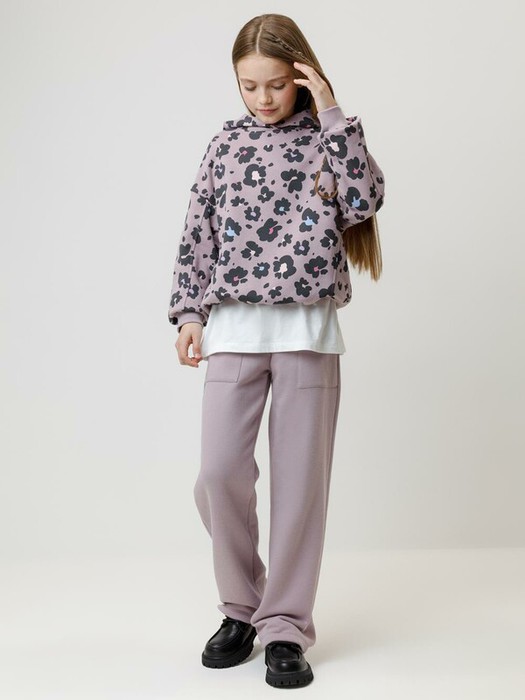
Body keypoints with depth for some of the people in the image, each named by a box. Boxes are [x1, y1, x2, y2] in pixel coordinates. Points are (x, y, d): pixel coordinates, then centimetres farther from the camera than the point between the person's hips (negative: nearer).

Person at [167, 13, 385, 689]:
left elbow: (364, 202, -11)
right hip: (235, 327, 2)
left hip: (308, 329, -1)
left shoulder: (326, 136, 6)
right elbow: (199, 235, 11)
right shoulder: (226, 143, 10)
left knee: (300, 479, 1)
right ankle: (242, 608, 19)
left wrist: (332, 117, -9)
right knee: (218, 472, -4)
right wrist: (190, 313, 4)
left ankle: (286, 627, 13)